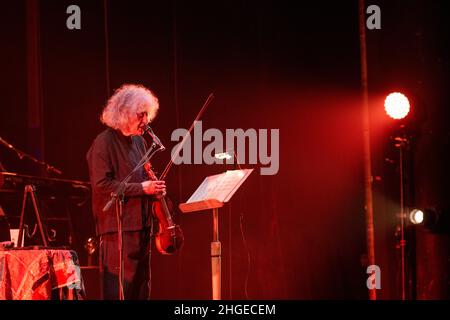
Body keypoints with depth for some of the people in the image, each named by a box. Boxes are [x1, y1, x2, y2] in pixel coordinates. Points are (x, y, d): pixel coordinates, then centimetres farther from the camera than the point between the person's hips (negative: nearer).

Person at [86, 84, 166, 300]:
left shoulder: (139, 142, 16)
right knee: (119, 288, -9)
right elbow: (101, 185, -19)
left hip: (142, 224, 9)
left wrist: (154, 188, 6)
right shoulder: (104, 143, -11)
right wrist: (141, 188, -18)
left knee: (141, 287, 11)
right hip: (117, 227, -9)